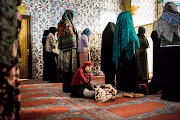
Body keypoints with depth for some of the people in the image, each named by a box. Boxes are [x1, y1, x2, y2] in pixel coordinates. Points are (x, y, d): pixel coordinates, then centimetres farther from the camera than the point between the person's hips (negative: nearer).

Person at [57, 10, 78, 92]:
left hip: (63, 50, 9)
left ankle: (65, 87, 19)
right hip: (69, 49, -9)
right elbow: (71, 36, -16)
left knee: (64, 68, 11)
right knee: (70, 68, -4)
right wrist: (74, 49, -13)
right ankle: (68, 88, 1)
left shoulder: (61, 25, 16)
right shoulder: (68, 24, -9)